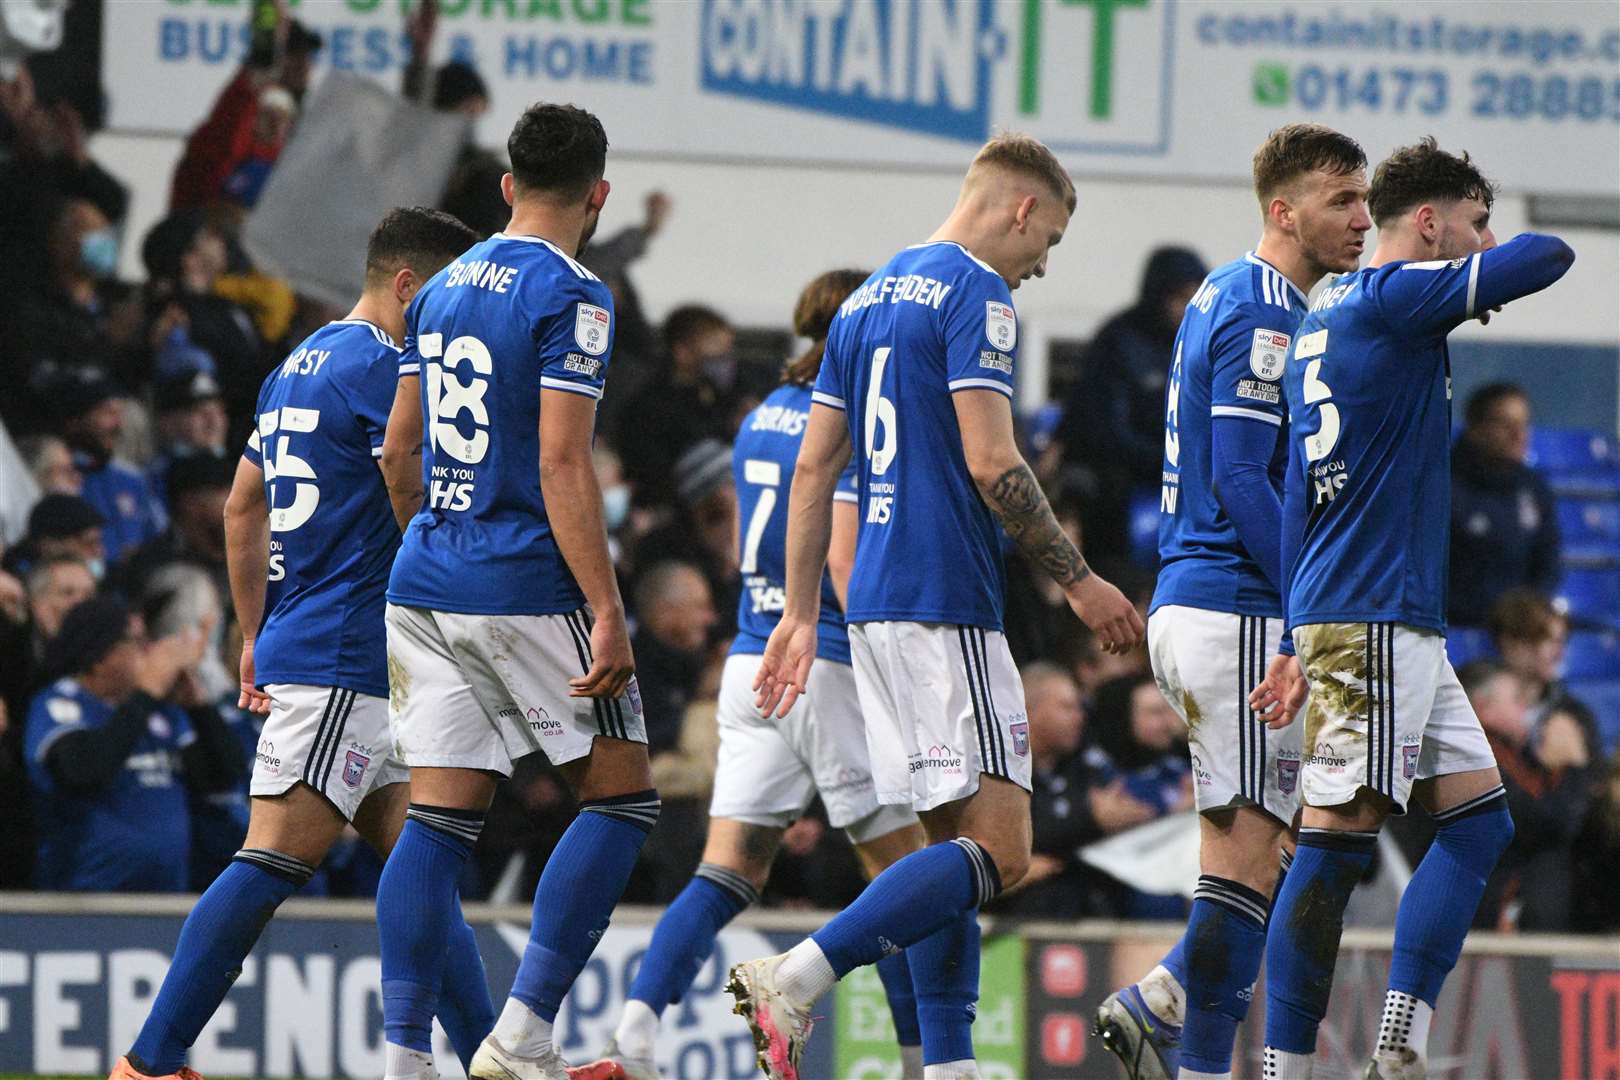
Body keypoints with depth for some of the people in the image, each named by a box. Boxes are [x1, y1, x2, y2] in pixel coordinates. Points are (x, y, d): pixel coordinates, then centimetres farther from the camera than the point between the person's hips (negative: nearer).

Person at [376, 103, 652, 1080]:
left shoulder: (443, 291, 14)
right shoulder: (571, 296, -10)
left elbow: (399, 453, 20)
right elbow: (562, 465, -17)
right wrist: (608, 613, -17)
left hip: (426, 586, 7)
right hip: (529, 587, -7)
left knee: (440, 821, 4)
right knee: (622, 798, 3)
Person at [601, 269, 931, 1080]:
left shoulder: (763, 418, 14)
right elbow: (843, 558, -16)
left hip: (751, 660, 7)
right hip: (829, 665, -7)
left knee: (730, 870, 0)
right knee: (901, 865, 6)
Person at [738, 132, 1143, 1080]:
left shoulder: (870, 299, 19)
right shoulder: (975, 294, -8)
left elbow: (813, 471, 20)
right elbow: (991, 462, -16)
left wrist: (802, 612, 22)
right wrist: (1078, 578, -8)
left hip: (875, 606, 10)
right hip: (946, 605, -10)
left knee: (952, 842, 11)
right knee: (998, 849, -13)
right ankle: (794, 982, -22)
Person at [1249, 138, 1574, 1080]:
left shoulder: (1327, 319, 20)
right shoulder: (1394, 298, -9)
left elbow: (1301, 492, 22)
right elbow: (1550, 257, -15)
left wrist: (1302, 644, 23)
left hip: (1405, 624, 10)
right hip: (1374, 620, -10)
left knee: (1480, 820, 8)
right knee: (1340, 836, -10)